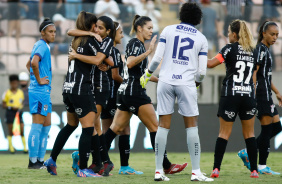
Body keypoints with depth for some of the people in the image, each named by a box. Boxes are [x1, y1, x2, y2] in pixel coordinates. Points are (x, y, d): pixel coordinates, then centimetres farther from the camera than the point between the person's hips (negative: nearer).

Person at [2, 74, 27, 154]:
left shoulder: (21, 92, 8)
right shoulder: (7, 93, -3)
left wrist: (20, 107, -4)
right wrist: (11, 107, -16)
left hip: (18, 112, 3)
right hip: (10, 112, -3)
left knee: (22, 131, -2)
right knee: (10, 131, 0)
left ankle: (25, 147, 4)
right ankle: (10, 147, 9)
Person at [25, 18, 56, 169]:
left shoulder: (41, 45, 17)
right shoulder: (42, 46, -13)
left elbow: (29, 65, 29)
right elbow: (34, 62, -31)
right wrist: (39, 80, -20)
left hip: (44, 92, 10)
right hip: (40, 91, -10)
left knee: (46, 126, 13)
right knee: (37, 126, -7)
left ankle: (40, 160, 16)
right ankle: (33, 161, -5)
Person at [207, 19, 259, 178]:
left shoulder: (230, 49, -6)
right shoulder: (254, 51, 9)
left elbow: (211, 64, -15)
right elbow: (254, 76, 14)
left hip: (230, 95, -3)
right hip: (249, 95, 3)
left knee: (224, 133, 1)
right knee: (249, 133, 9)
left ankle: (216, 169, -5)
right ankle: (254, 170, 5)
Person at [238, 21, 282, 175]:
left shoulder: (266, 50, 19)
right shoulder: (260, 49, -11)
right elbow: (254, 73, -18)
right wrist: (253, 94, -25)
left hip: (266, 95, 10)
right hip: (261, 93, -10)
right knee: (267, 128, -7)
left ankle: (247, 153, 11)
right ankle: (262, 166, -3)